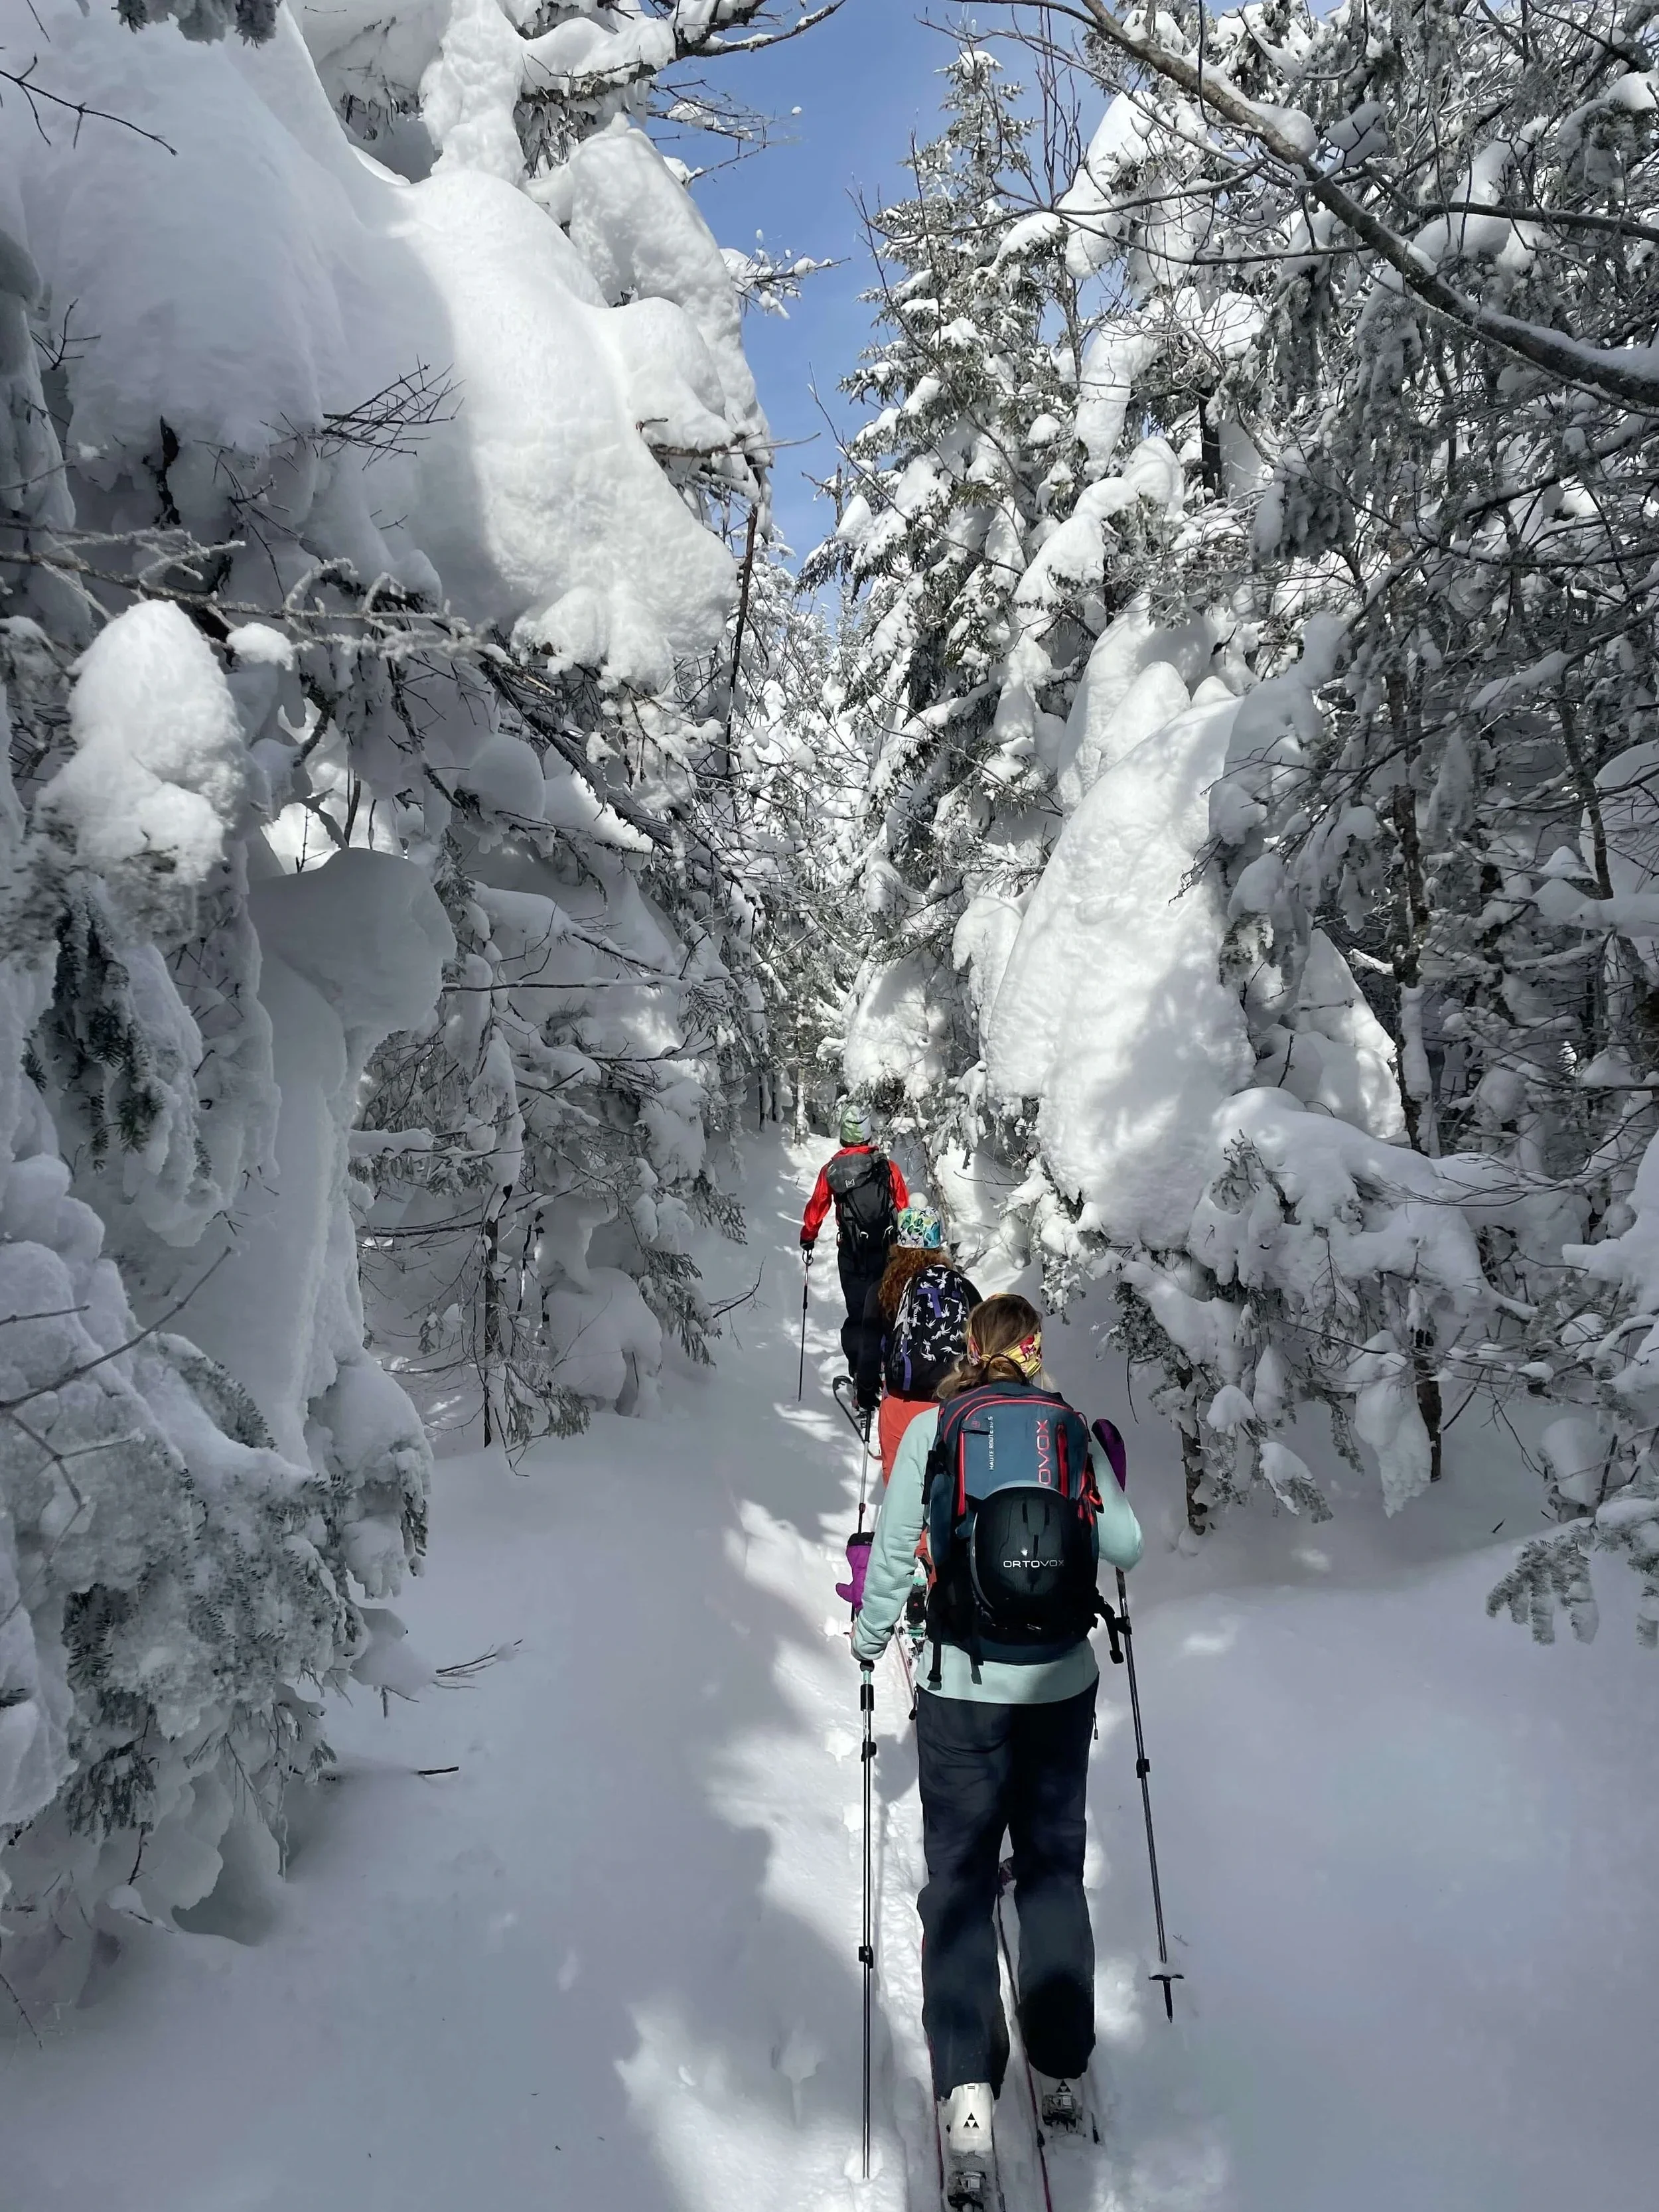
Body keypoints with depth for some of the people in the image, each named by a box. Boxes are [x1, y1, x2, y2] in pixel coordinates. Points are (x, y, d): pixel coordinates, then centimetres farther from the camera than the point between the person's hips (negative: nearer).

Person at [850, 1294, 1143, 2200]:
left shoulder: (930, 1428, -6)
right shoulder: (1072, 1427, -2)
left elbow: (893, 1552, -6)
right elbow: (1125, 1548, 0)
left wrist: (869, 1642, 10)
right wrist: (1106, 1492, 20)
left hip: (962, 1690, -2)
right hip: (1062, 1684, 2)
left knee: (959, 1878, 9)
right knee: (1054, 1868, 18)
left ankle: (967, 2091, 0)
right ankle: (1063, 2069, 28)